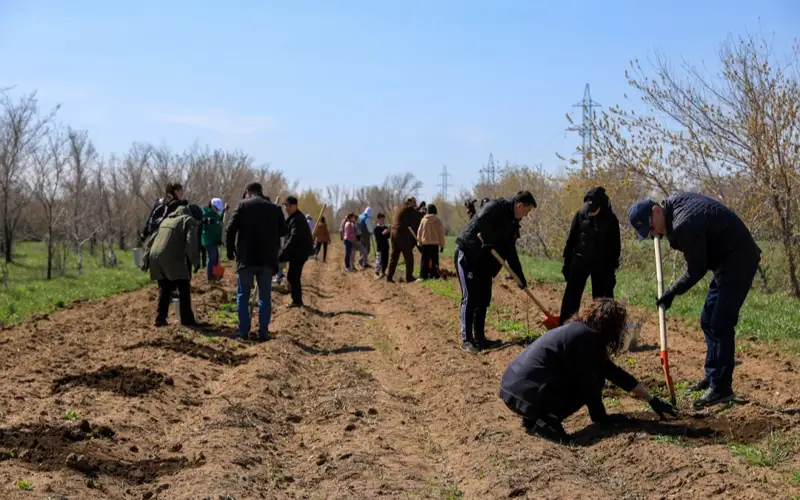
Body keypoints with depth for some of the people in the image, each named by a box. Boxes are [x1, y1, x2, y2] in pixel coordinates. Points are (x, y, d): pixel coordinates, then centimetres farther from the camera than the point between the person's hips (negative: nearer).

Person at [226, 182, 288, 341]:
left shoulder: (242, 204, -1)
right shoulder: (274, 208, 7)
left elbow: (231, 228, -7)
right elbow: (284, 231, 11)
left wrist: (230, 250, 4)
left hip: (246, 257, -2)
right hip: (267, 258, 2)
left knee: (243, 295, 8)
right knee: (265, 296, 8)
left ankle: (243, 331, 4)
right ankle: (263, 332, 5)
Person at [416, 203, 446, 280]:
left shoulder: (423, 220, 0)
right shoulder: (438, 221, -4)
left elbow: (419, 232, 5)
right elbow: (441, 233, 0)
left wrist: (419, 243, 13)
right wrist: (442, 245, 7)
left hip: (425, 243, 1)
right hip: (435, 243, -1)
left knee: (424, 260, 5)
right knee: (434, 260, 3)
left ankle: (423, 275, 1)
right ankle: (435, 275, -1)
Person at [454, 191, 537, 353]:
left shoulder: (512, 223, 13)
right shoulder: (496, 207, -14)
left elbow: (510, 251, 18)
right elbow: (478, 223, -32)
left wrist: (520, 276, 15)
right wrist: (489, 244, -21)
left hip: (484, 261, 9)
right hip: (468, 255, -9)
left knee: (484, 299, 9)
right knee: (470, 298, -8)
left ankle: (479, 338, 17)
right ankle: (466, 339, -2)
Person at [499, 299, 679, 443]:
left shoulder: (580, 331, 17)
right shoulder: (585, 337, -11)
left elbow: (613, 372, 23)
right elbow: (589, 381, -8)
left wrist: (652, 400, 27)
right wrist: (601, 418, 7)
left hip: (517, 385, 9)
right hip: (525, 391, -9)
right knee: (593, 380, 2)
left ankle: (537, 416, 10)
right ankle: (543, 420, -8)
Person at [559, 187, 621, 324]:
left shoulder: (611, 220, -7)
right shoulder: (581, 214, -5)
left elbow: (615, 246, -1)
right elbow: (571, 240, 2)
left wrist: (612, 268, -3)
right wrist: (567, 263, 2)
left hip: (601, 265, -1)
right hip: (579, 261, 1)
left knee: (601, 299, 5)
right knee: (571, 297, 1)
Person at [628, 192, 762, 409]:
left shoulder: (685, 225, -29)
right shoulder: (672, 202, 0)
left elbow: (696, 271, -20)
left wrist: (672, 292, -9)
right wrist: (664, 231, 14)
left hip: (737, 263, -11)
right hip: (727, 262, 11)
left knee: (720, 326, -10)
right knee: (708, 321, 15)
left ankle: (721, 388, -4)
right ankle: (712, 377, 24)